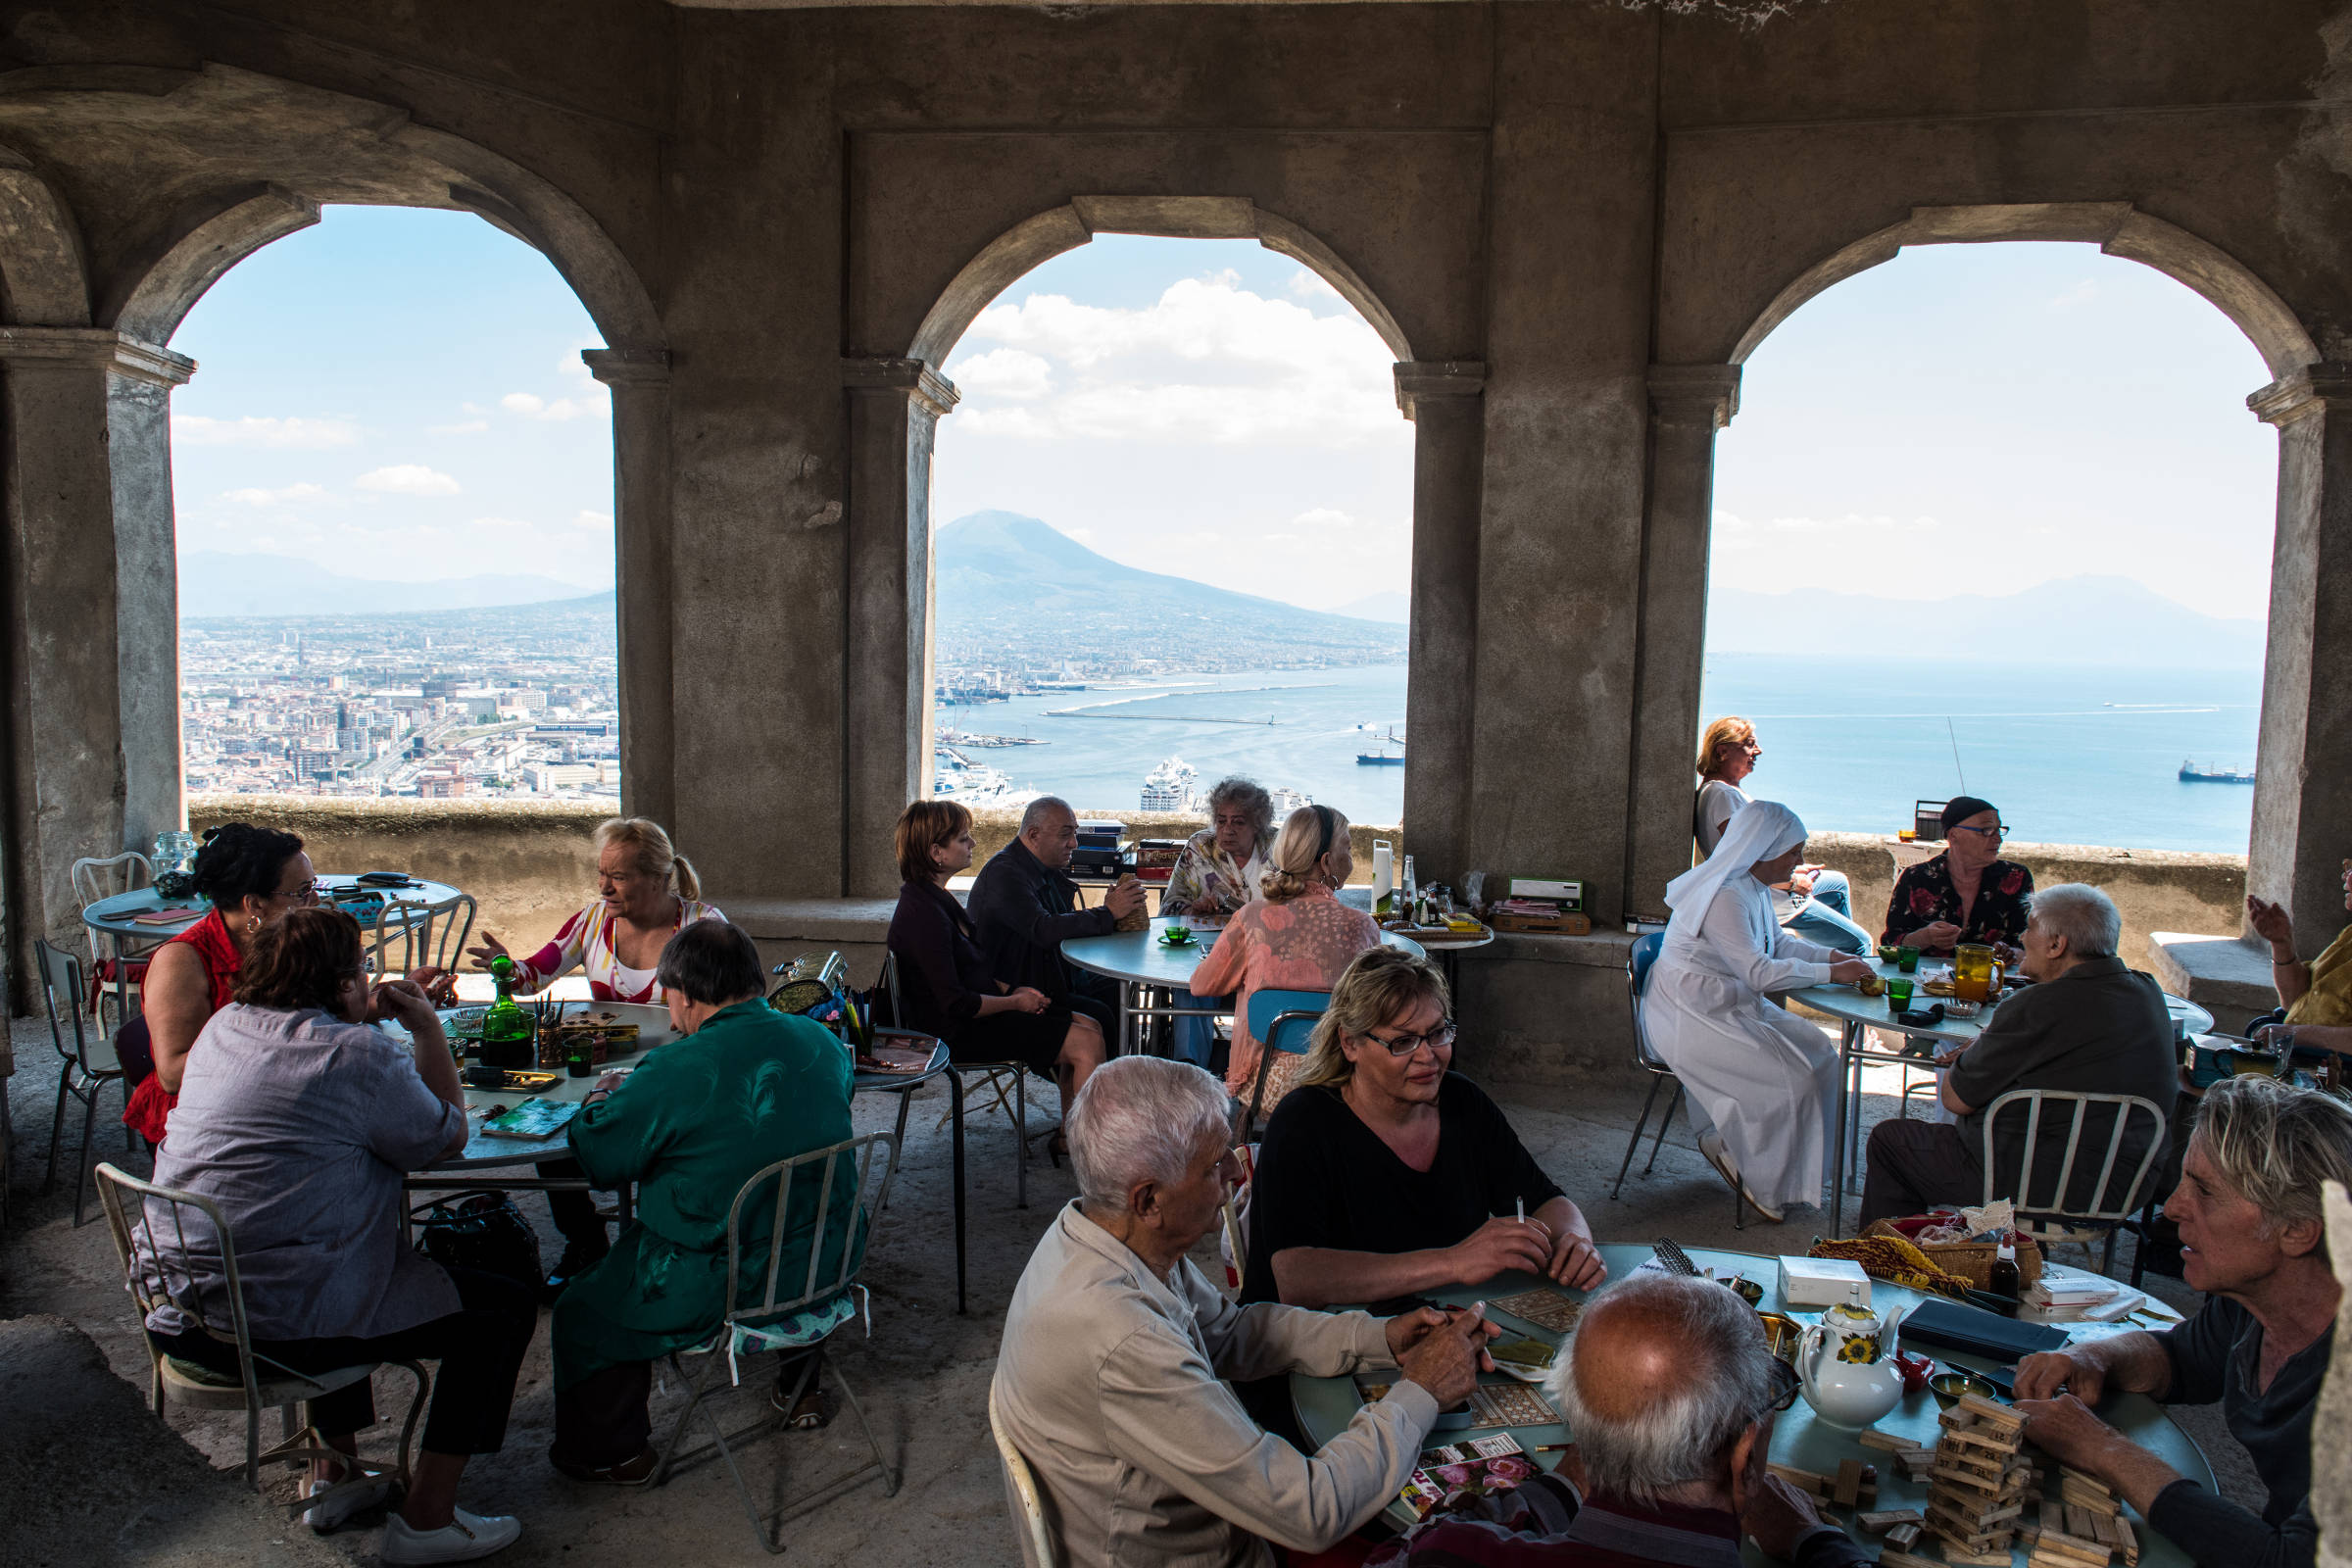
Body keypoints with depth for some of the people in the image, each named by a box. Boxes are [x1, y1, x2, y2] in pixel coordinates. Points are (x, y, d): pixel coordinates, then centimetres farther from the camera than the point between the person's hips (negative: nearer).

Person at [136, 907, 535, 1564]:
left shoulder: (223, 1025, 8)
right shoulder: (358, 1055, -16)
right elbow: (449, 1137, -2)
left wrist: (362, 1020, 18)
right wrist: (430, 1030, 3)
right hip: (280, 1326, -9)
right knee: (505, 1307, 1)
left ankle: (333, 1472, 42)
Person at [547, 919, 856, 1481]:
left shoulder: (674, 1073, -23)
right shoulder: (822, 1042, -3)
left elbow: (597, 1158, -10)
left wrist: (603, 1098, 12)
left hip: (713, 1291, -6)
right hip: (825, 1266, 6)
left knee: (580, 1317, 18)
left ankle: (613, 1453, 32)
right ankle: (799, 1385, 49)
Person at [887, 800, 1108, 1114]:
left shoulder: (938, 899, 10)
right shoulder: (924, 914, -23)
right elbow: (956, 1004, -24)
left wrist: (1010, 990, 5)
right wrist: (1015, 1001, -11)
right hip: (958, 1033, -11)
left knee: (1090, 1026, 7)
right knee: (1087, 1043, -15)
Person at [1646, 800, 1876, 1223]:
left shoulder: (1754, 886, 8)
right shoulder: (1723, 895, -24)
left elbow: (1778, 943, 21)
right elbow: (1759, 973, -26)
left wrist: (1834, 956, 6)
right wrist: (1831, 974, -19)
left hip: (1731, 1008, 10)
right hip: (1690, 1018, -10)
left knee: (1821, 1054, 2)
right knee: (1791, 1080, -19)